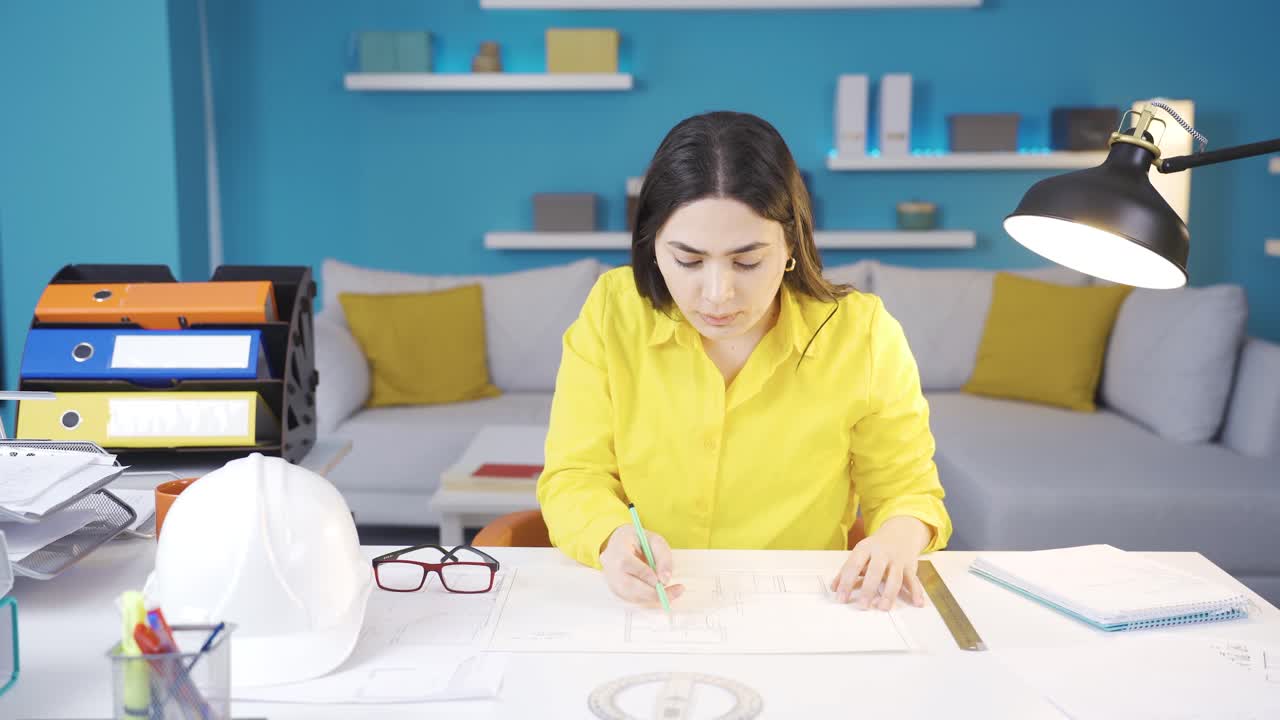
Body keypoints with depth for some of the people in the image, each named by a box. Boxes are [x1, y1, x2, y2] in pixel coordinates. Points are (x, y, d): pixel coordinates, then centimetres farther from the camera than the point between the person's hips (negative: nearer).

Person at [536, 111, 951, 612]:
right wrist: (614, 537, -26)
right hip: (644, 617, 0)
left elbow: (906, 493, 4)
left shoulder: (864, 335, -7)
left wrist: (896, 541, -18)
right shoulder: (611, 313, -5)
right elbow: (574, 480, -5)